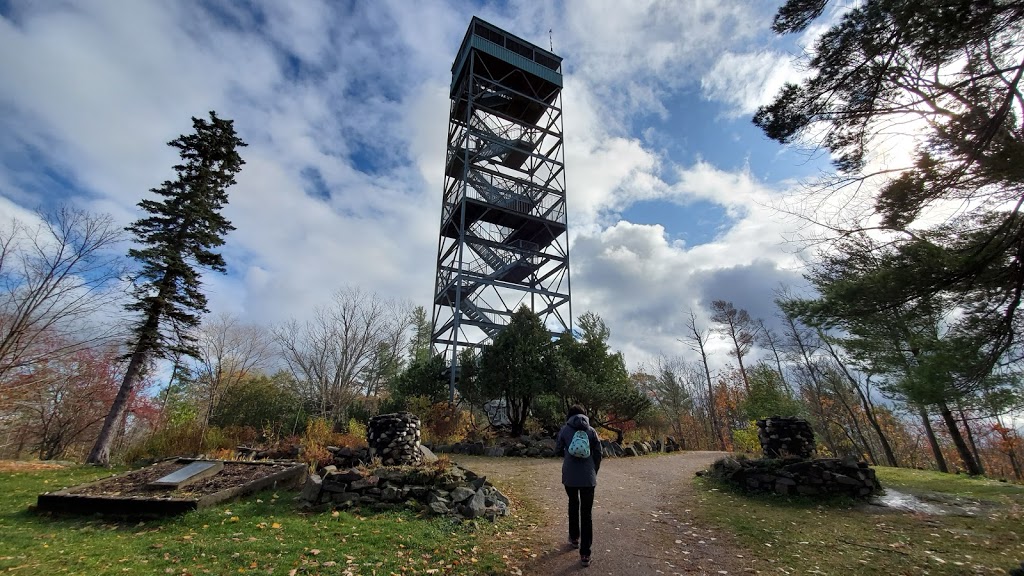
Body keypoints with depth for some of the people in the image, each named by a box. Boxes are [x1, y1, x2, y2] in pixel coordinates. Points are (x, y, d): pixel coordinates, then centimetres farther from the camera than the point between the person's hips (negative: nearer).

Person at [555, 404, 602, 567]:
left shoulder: (565, 429, -1)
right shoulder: (591, 430, 2)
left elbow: (558, 450, 9)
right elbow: (598, 453, 3)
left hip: (570, 476, 0)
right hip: (588, 477, 0)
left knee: (573, 505, 23)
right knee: (586, 513, 4)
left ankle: (574, 538, 36)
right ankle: (585, 553, 3)